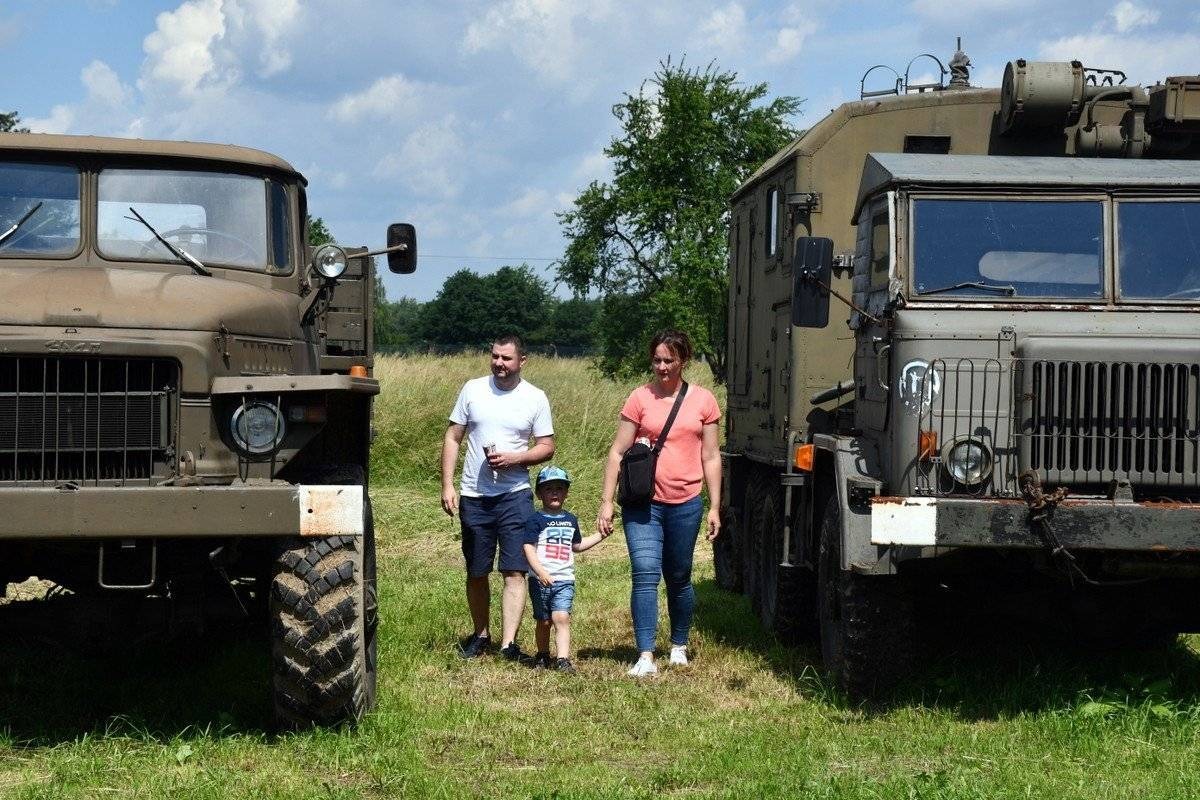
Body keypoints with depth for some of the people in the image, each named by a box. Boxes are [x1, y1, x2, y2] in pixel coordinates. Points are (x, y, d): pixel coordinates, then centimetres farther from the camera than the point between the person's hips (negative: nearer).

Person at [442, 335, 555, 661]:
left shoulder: (535, 398, 0)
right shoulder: (473, 389, 3)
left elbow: (547, 448, 3)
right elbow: (452, 438, 6)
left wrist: (513, 458, -15)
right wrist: (447, 485, -2)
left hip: (515, 495, -2)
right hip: (474, 496, 2)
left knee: (515, 571, -9)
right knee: (476, 573, 11)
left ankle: (509, 643, -12)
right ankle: (481, 635, 26)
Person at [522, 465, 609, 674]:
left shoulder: (571, 520, 14)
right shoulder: (536, 520, -4)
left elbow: (577, 545, 29)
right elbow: (529, 548, -12)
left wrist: (600, 535, 23)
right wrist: (540, 571, -24)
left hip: (564, 580, 3)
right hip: (540, 580, -3)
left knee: (561, 617, -14)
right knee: (544, 621, 7)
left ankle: (563, 659, -19)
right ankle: (543, 655, 27)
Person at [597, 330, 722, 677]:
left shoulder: (703, 400, 5)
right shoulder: (640, 398, -1)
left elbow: (711, 458, 8)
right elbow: (617, 452, 0)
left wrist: (714, 508, 5)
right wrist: (606, 502, -5)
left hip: (685, 504, 2)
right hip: (643, 503, -2)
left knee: (679, 579, 13)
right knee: (645, 574, -13)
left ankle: (679, 646, 31)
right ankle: (646, 657, -15)